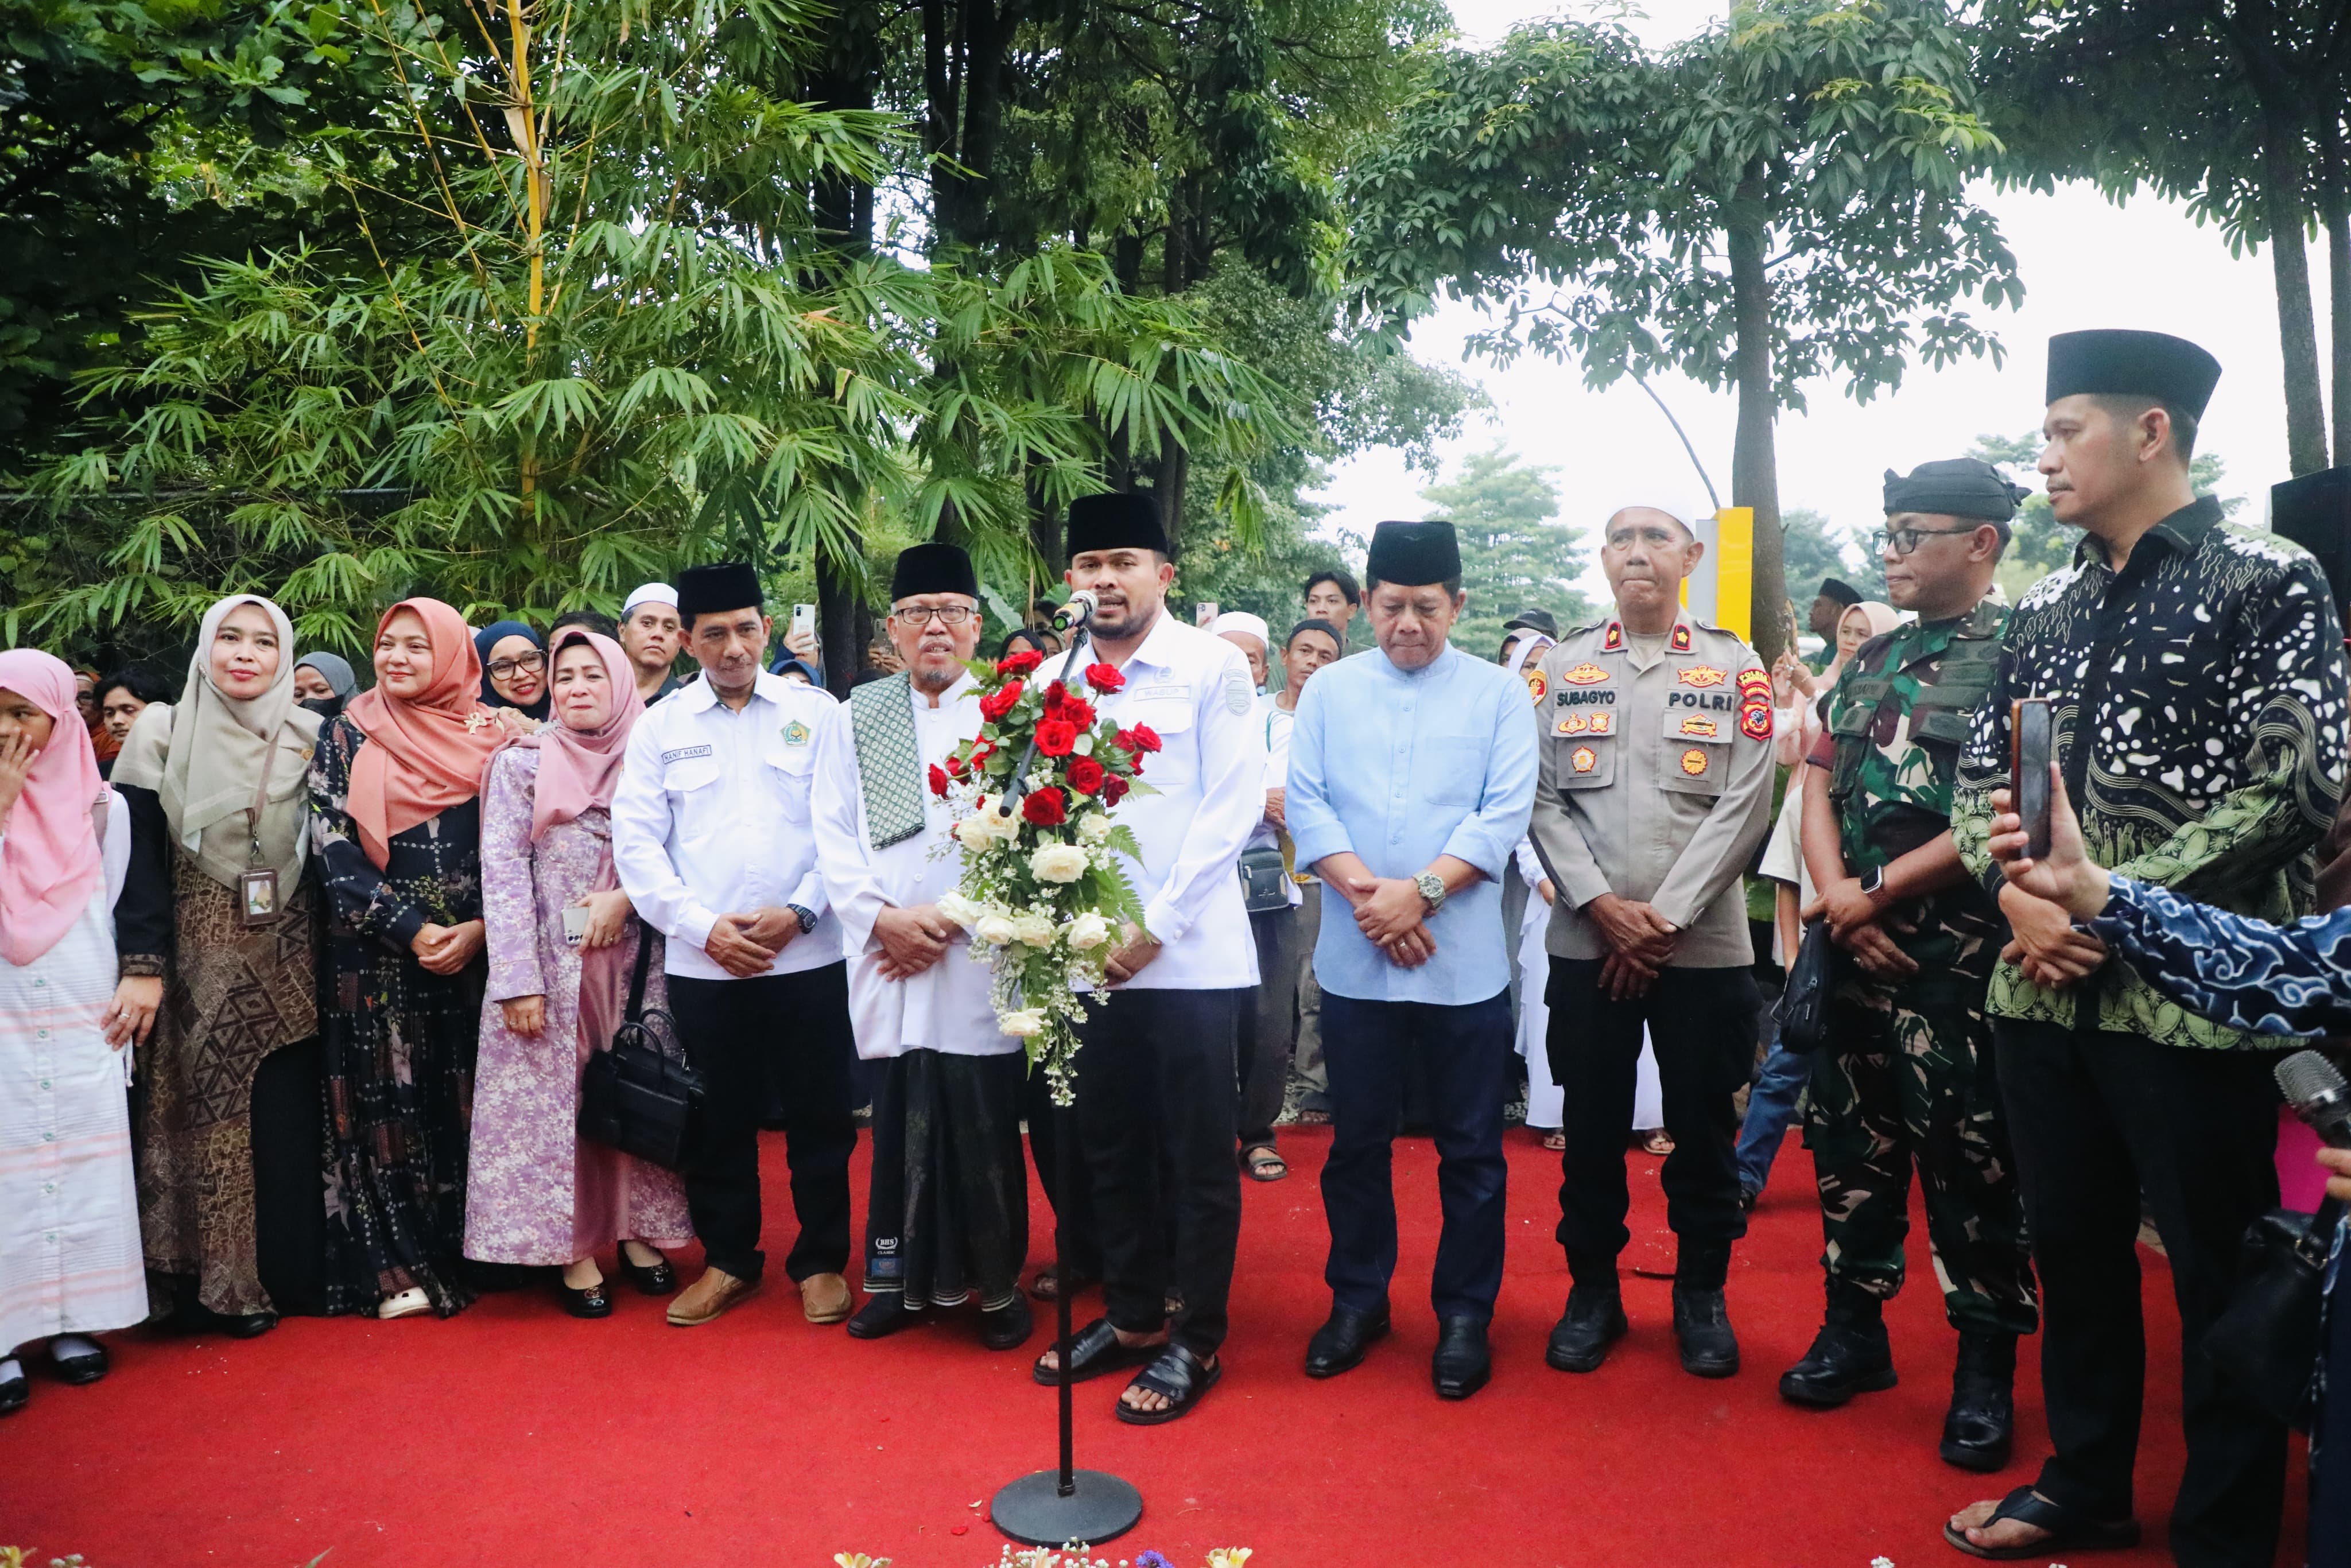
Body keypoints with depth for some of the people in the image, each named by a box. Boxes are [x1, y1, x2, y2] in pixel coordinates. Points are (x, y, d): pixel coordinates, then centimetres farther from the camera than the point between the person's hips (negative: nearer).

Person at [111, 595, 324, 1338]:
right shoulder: (162, 733, -2)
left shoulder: (312, 737, 2)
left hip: (290, 954, 1)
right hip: (200, 955, -1)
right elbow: (140, 858, -5)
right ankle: (218, 1281, 11)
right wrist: (143, 967, -11)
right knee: (210, 1113, 0)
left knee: (291, 1111, 1)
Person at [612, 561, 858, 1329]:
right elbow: (636, 841, 2)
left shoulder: (815, 711, 3)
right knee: (717, 1120, 11)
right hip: (701, 963, 1)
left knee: (819, 1115, 6)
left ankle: (822, 1260, 23)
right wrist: (703, 926, -8)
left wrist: (800, 910, -11)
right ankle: (728, 1260, 29)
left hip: (807, 955, -1)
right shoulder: (661, 724, 7)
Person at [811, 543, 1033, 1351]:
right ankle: (907, 1278, 22)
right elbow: (834, 836, 7)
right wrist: (883, 918, -7)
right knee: (902, 1123, 6)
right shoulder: (854, 719, 12)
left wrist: (954, 918, -11)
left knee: (986, 1129, 2)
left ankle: (998, 1285, 18)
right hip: (888, 959, 2)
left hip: (980, 959, -2)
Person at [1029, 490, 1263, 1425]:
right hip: (1083, 952, 4)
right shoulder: (1050, 680, 9)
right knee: (1110, 1146, 14)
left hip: (1187, 952, -4)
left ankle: (1195, 1341, 19)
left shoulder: (1213, 667, -3)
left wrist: (1154, 927, -12)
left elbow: (1232, 808, -8)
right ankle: (1132, 1315, 31)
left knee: (1198, 1154, 4)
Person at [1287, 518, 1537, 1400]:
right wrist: (1365, 891, -14)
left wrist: (1420, 891, -16)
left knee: (1470, 1148, 7)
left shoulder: (1498, 693, 4)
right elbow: (1305, 802, 0)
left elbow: (1506, 814, -5)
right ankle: (1358, 1299, 28)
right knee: (1357, 1139, 12)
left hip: (1465, 962, -1)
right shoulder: (1329, 691, 8)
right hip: (1355, 959, 2)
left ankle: (1464, 1313, 22)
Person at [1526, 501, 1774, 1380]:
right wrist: (1604, 907, -11)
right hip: (1585, 944, 1)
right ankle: (1593, 1289, 24)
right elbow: (1543, 798, 1)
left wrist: (1663, 917, -11)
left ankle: (1702, 1292, 26)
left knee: (1703, 1126, 8)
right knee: (1591, 1126, 8)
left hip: (1705, 945, -1)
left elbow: (1746, 805, -4)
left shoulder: (1735, 669, 4)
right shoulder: (1562, 669, 7)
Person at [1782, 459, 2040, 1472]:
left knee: (1969, 1161, 1)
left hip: (1956, 956, -6)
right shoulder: (1868, 663, 14)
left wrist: (1877, 889, -14)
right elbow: (1818, 789, 9)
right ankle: (1855, 1330, 28)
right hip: (1852, 946, 6)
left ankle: (1987, 1366, 17)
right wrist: (1839, 900, -7)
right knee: (1850, 1142, 13)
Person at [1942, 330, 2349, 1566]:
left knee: (2220, 1276, 7)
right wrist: (2019, 894, -7)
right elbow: (1979, 776, 11)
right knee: (2072, 1248, 17)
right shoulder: (2045, 606, 12)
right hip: (2041, 989, 6)